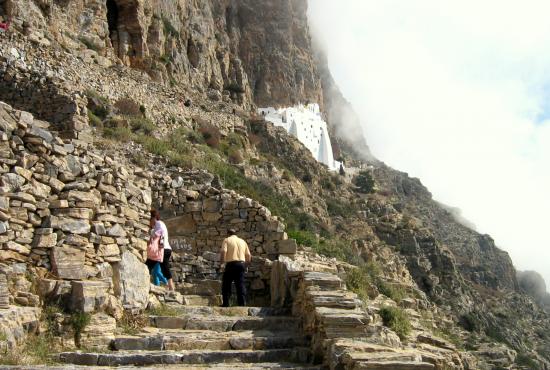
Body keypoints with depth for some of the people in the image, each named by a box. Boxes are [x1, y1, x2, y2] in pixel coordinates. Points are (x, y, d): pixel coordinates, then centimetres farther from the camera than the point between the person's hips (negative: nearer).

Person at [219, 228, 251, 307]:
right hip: (241, 264, 4)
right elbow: (248, 255, 13)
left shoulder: (227, 240, 3)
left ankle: (225, 304, 4)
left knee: (226, 284, 5)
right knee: (240, 285, 6)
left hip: (231, 264, -4)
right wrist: (246, 261, 29)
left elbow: (223, 251, -13)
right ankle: (241, 304, 3)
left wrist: (222, 261, 1)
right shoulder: (242, 241, 17)